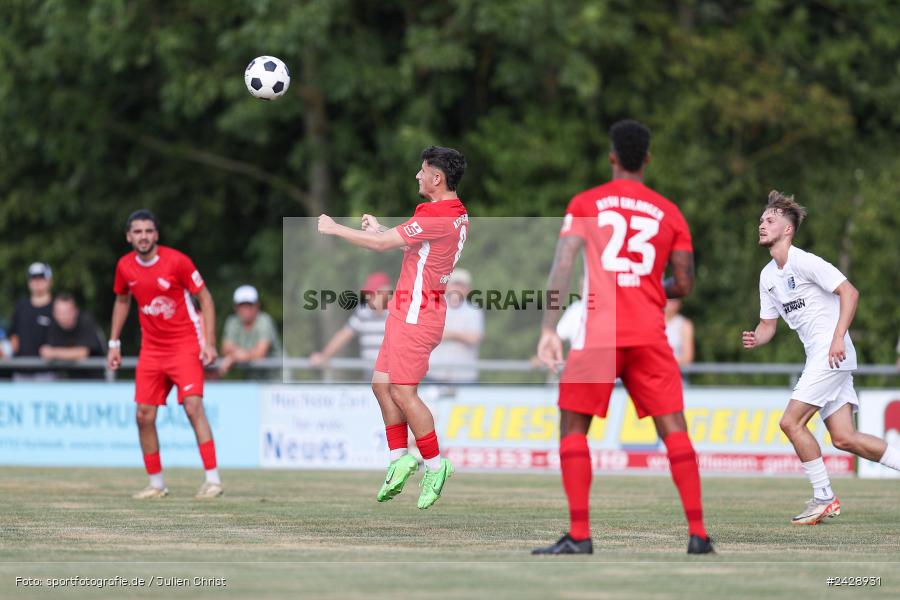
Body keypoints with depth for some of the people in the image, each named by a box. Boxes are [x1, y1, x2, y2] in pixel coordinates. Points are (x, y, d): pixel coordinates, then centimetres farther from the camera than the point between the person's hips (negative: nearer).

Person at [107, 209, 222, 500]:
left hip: (185, 345, -5)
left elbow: (205, 299, -7)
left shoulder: (177, 261, -13)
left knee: (193, 407, -19)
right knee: (144, 416, 1)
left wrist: (209, 343, -14)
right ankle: (156, 484, 14)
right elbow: (122, 301, 20)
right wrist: (114, 342, 15)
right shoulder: (125, 266, 1)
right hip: (151, 349, 5)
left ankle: (212, 479, -18)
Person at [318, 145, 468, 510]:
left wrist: (334, 229, -7)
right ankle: (400, 458, 17)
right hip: (408, 312, 10)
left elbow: (381, 245, -19)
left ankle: (435, 465, 2)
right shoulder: (456, 214, 12)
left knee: (403, 392, -7)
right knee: (382, 383, 12)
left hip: (416, 314, -10)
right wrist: (381, 230, 25)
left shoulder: (439, 217, -21)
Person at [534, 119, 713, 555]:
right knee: (674, 429, 5)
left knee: (572, 428, 7)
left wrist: (548, 328, -9)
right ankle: (697, 532, -1)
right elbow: (683, 285, 10)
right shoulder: (669, 213, 10)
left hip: (598, 334, -2)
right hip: (650, 335, 2)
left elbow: (563, 265, -6)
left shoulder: (585, 204, 5)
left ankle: (579, 535, -4)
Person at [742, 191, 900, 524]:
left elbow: (849, 292, -15)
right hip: (817, 357, 8)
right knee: (844, 439, 0)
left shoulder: (804, 261, -10)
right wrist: (754, 340, -2)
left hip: (832, 353, -8)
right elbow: (768, 324, 21)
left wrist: (838, 337, -23)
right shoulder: (768, 275, 16)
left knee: (791, 422, -12)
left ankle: (823, 498, -4)